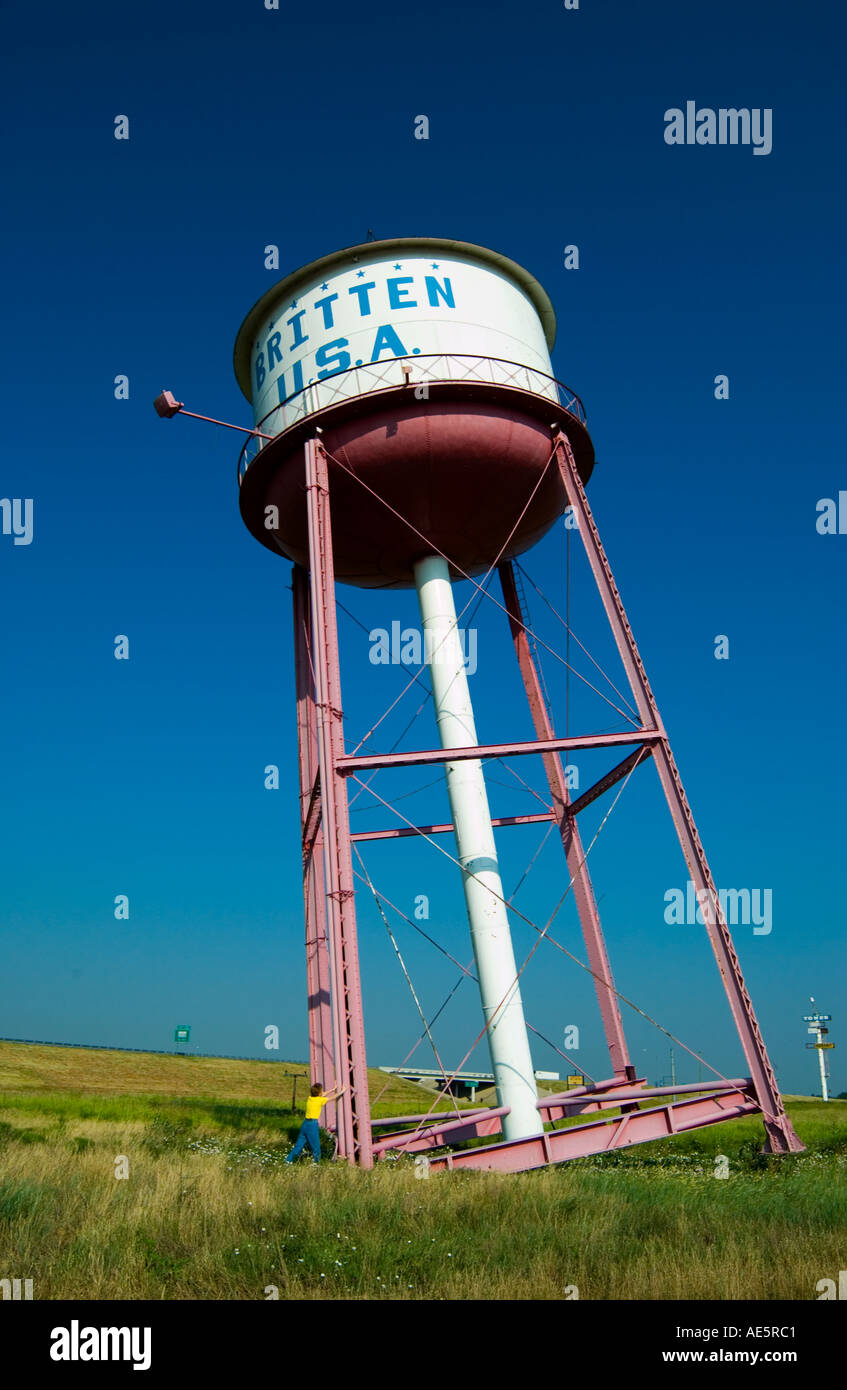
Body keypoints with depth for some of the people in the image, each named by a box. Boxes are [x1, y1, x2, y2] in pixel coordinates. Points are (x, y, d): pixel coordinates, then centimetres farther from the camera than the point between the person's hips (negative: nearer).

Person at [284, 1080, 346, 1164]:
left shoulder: (310, 1098, 8)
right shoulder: (320, 1100, -9)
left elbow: (321, 1095, 26)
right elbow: (333, 1097, 3)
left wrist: (332, 1090, 35)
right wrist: (342, 1091, 17)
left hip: (305, 1123, 7)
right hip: (313, 1124, -7)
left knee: (300, 1144, 12)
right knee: (315, 1146, 6)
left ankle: (289, 1160, 11)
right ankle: (317, 1162, 14)